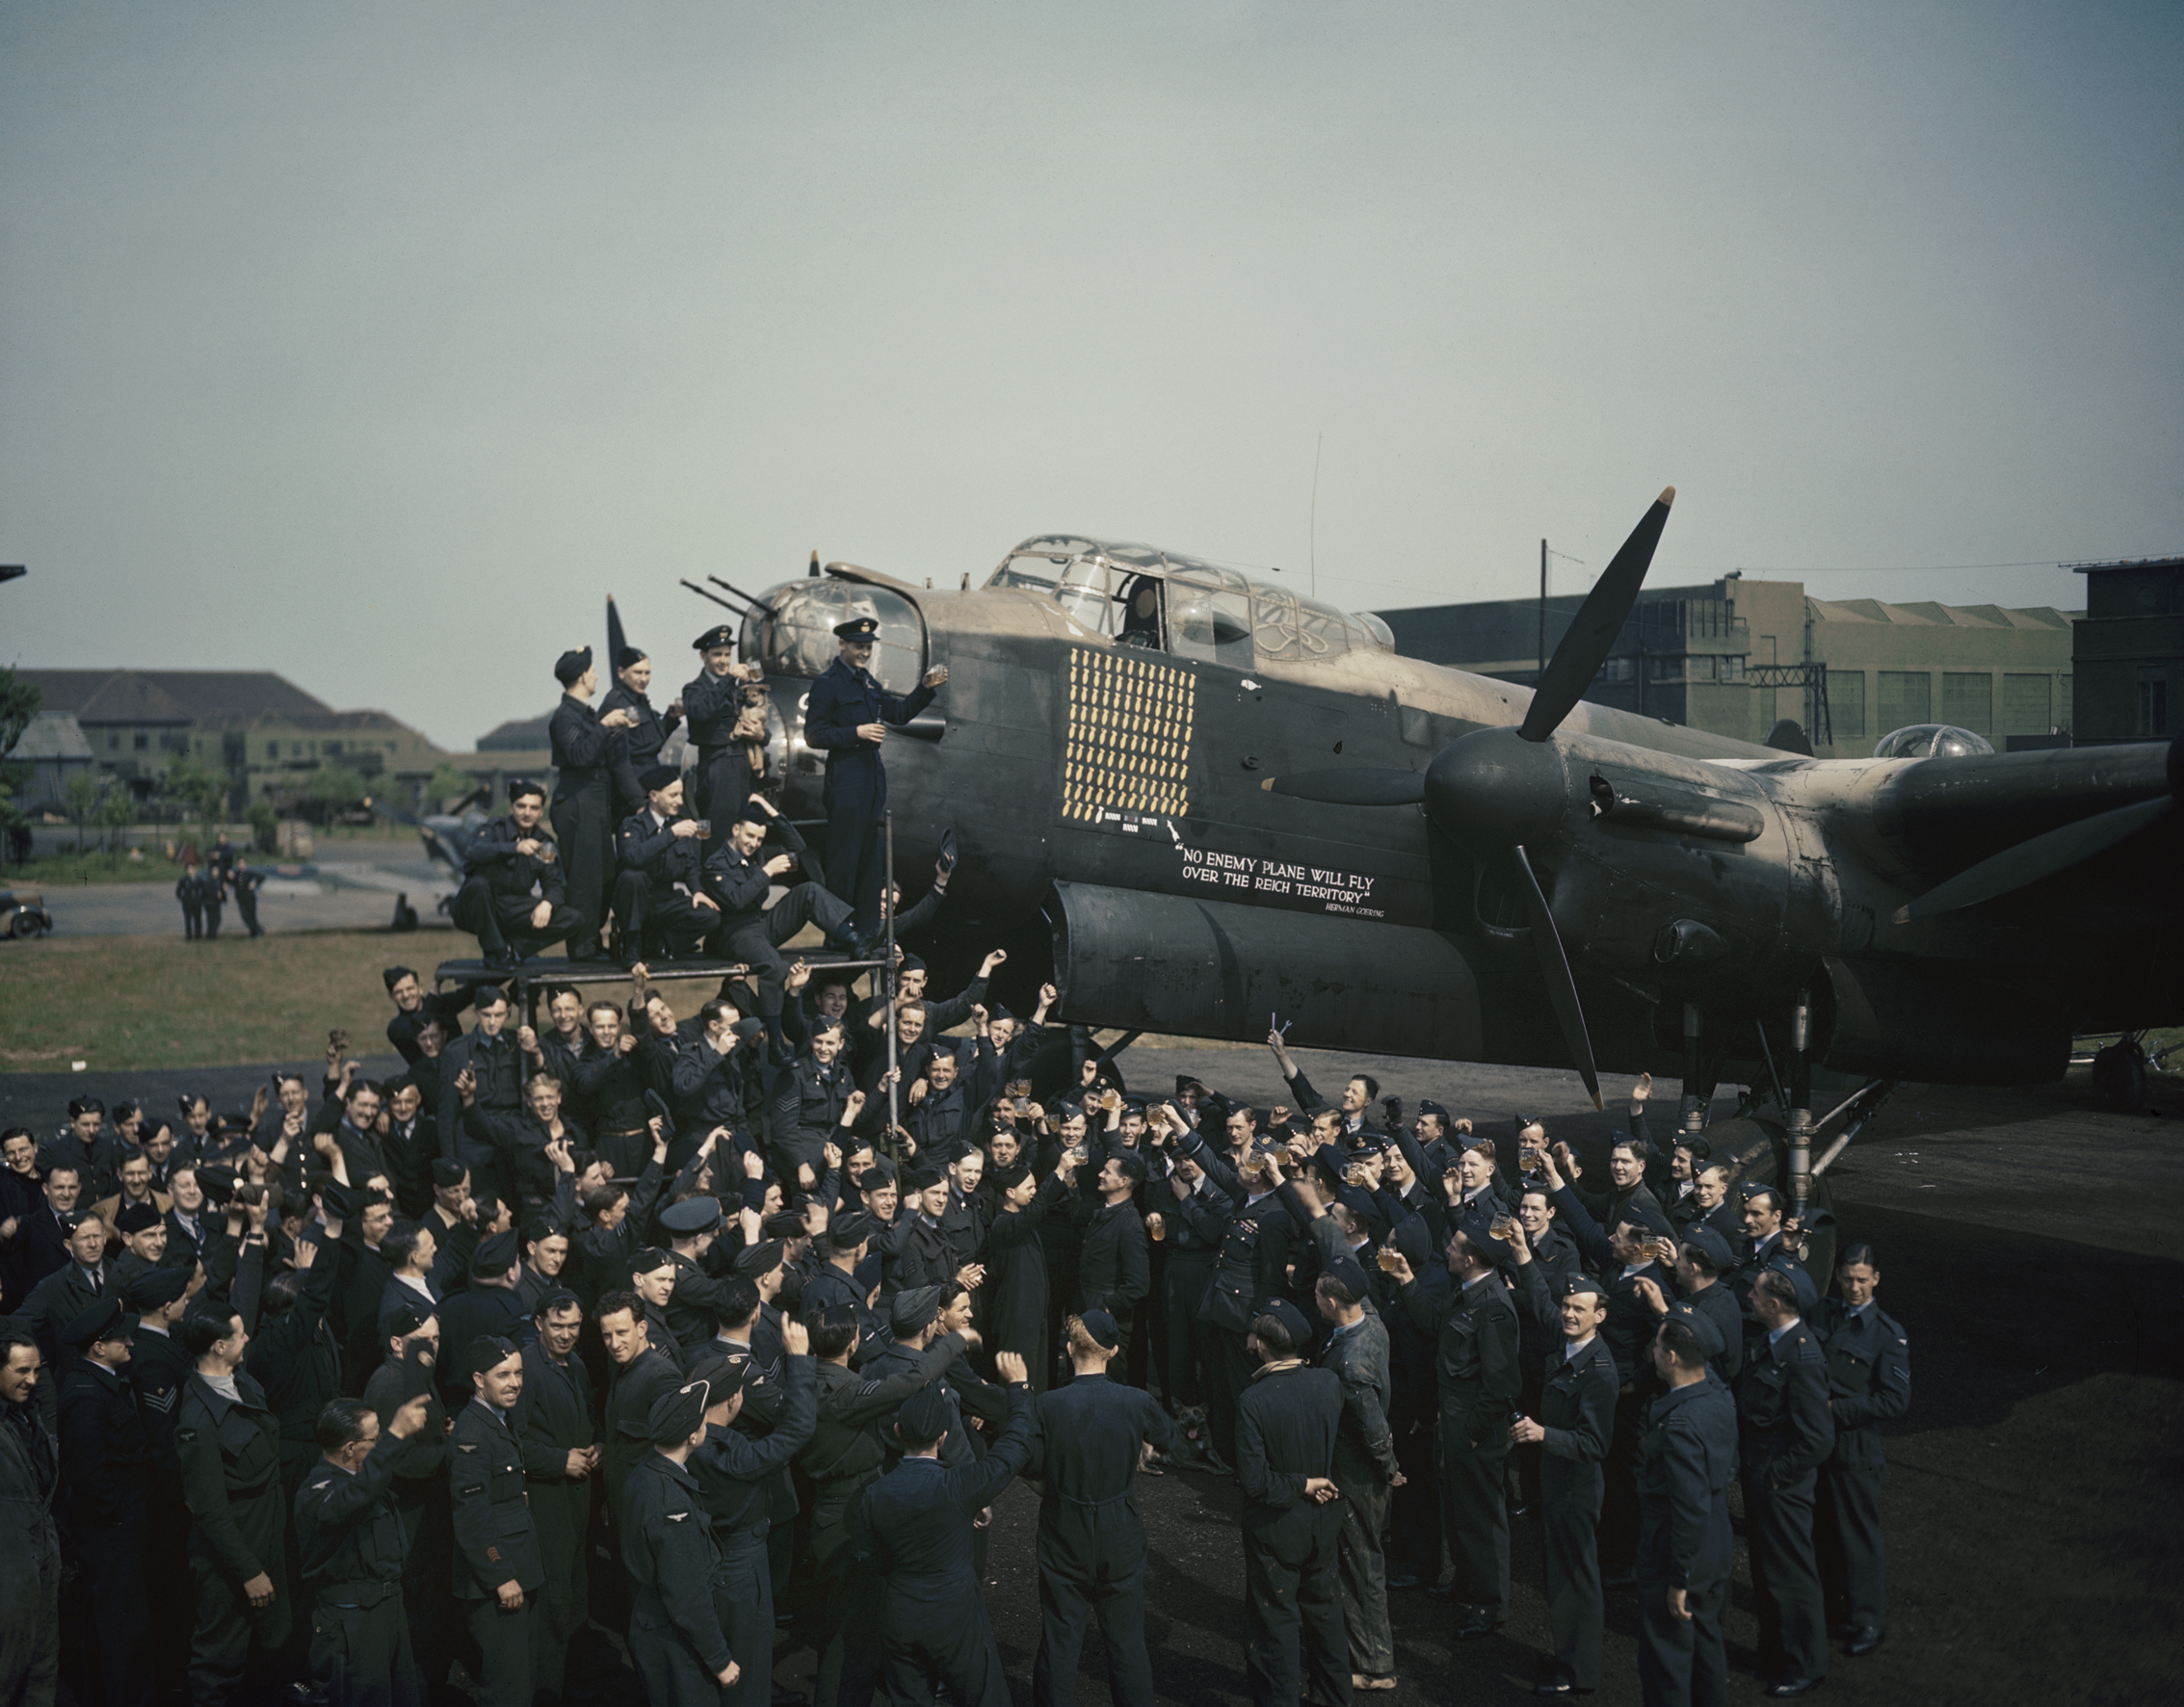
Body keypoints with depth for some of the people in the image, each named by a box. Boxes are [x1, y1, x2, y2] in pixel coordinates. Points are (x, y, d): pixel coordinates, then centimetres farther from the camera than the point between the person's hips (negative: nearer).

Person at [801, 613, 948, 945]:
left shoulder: (867, 682, 16)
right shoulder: (828, 684, -8)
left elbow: (899, 714, 20)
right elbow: (814, 735, -11)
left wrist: (925, 689, 7)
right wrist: (856, 733, -18)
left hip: (872, 774, 8)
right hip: (845, 777, -8)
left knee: (870, 855, 12)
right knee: (844, 857, -5)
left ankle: (867, 928, 20)